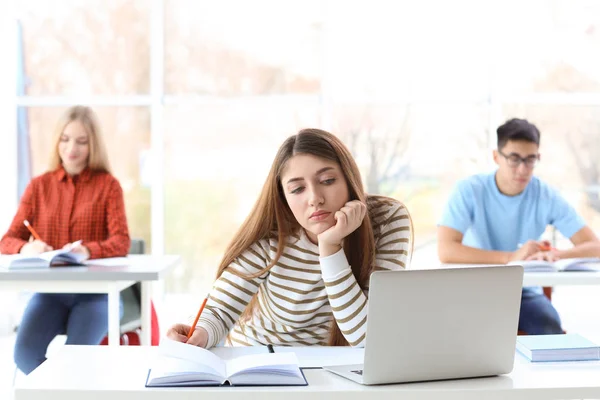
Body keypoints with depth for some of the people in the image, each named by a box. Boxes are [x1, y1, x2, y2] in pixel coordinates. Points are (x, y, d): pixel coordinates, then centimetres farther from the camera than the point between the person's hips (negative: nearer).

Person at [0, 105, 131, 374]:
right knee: (25, 353, -25)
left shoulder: (108, 185, 3)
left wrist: (87, 251, -31)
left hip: (95, 291, -2)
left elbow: (121, 242, -9)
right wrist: (26, 249, -22)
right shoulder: (39, 186, 10)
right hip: (49, 290, 2)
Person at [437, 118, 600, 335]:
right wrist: (511, 257, -35)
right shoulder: (469, 191, -13)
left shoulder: (546, 196, -6)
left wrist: (555, 254, -33)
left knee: (553, 337, -26)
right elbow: (446, 250, -26)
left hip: (525, 293, 2)